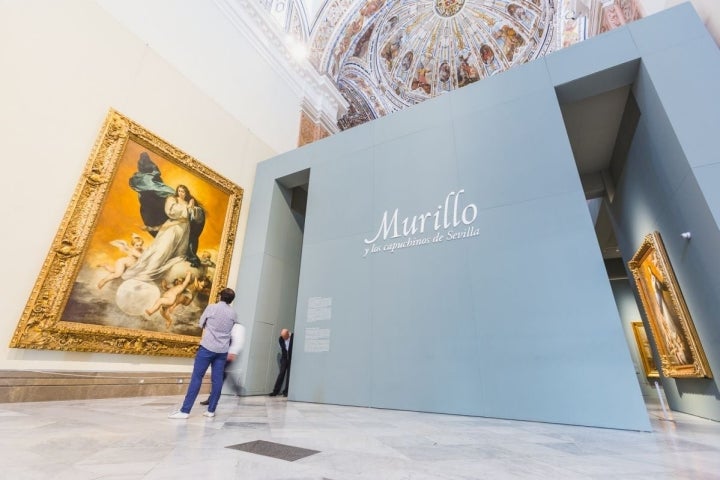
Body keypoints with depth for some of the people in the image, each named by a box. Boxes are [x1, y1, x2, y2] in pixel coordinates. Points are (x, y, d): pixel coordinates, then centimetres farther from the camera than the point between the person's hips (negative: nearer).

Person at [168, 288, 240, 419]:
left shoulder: (211, 307, -3)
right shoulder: (233, 314, 5)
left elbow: (201, 324, 10)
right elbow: (233, 332, 10)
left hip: (207, 347, -3)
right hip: (222, 350, 3)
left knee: (196, 378, 1)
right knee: (217, 380, 6)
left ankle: (185, 410, 3)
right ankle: (211, 410, 11)